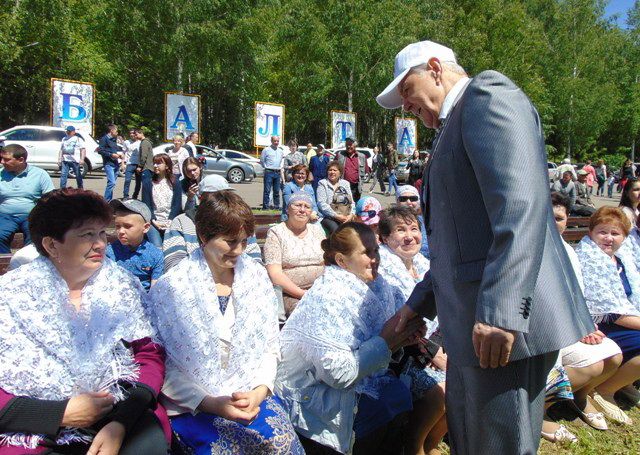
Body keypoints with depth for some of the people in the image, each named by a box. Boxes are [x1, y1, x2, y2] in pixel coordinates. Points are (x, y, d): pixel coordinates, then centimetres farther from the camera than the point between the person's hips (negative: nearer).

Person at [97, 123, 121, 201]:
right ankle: (106, 201, -15)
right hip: (108, 164, -9)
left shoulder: (114, 139, 21)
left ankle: (109, 201, 18)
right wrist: (111, 154, -17)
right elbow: (100, 150, -13)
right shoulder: (104, 139, -4)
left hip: (115, 164, 9)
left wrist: (119, 154, 13)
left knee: (112, 183, 11)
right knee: (112, 183, -19)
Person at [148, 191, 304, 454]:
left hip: (252, 395, 3)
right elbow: (163, 366, -8)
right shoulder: (170, 288, -6)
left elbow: (270, 348, 6)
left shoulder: (257, 277, 5)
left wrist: (259, 391, -9)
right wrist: (209, 403, -16)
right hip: (193, 406, -3)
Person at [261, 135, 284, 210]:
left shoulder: (280, 151, 14)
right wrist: (267, 167, 2)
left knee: (277, 191, 9)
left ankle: (277, 206, 15)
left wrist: (280, 167, 14)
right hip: (269, 172, -5)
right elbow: (262, 161, 3)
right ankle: (265, 206, -6)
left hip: (277, 172, 5)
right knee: (267, 190, -7)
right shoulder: (266, 150, -2)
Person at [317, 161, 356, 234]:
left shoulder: (345, 183, 20)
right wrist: (336, 216, -12)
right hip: (329, 218, -3)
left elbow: (352, 202, 15)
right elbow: (322, 204, -4)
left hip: (346, 218, 3)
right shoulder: (322, 183, 7)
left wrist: (351, 214, -5)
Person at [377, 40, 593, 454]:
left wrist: (500, 312, -27)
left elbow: (521, 204, -21)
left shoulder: (488, 94, -6)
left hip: (504, 324, -10)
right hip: (473, 324, 10)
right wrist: (422, 301, 23)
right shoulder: (455, 125, 23)